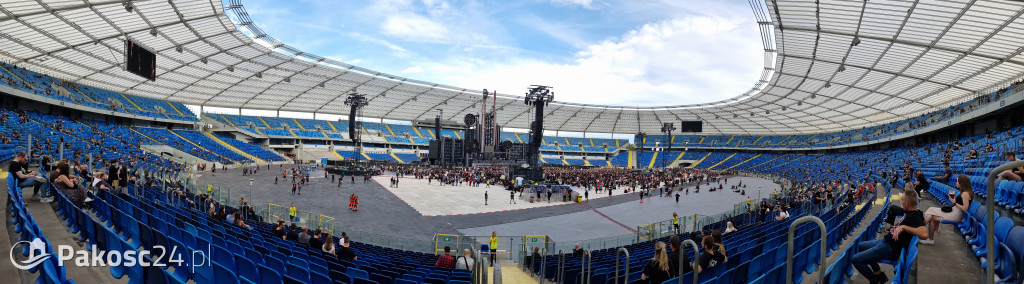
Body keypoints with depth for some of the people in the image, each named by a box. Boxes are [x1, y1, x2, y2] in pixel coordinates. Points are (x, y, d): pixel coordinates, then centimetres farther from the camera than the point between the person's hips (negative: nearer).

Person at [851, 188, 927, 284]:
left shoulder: (915, 217, -23)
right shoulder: (908, 212, 6)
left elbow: (924, 234, -42)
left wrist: (903, 227, -40)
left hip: (890, 249, -11)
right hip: (885, 241, 11)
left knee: (855, 259, -16)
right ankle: (880, 275, 27)